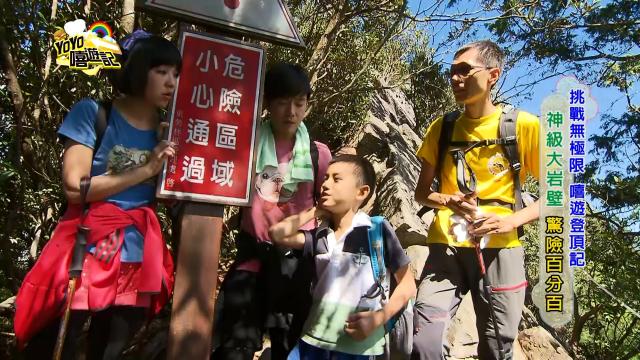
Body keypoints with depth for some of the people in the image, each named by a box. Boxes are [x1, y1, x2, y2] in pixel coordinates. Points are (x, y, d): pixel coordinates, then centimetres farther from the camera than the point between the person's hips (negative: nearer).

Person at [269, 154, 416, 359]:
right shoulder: (319, 235, 6)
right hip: (314, 337, 4)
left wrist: (379, 318, -16)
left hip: (357, 343, -3)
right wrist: (316, 211, -1)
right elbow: (277, 233, -6)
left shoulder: (377, 230, -7)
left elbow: (407, 285, -4)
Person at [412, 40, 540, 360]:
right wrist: (448, 201, -11)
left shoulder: (524, 126, -2)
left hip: (500, 250, -1)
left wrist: (512, 220, -15)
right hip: (446, 248, 2)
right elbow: (421, 192, 11)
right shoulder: (441, 128, 7)